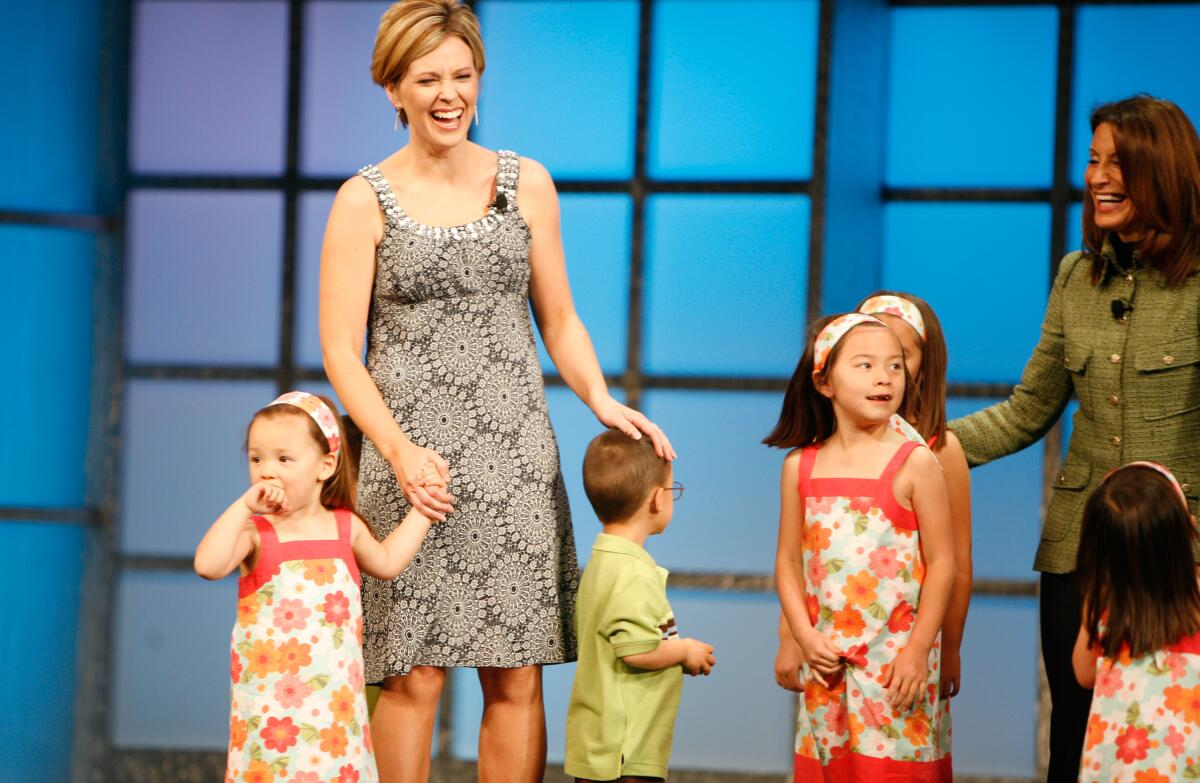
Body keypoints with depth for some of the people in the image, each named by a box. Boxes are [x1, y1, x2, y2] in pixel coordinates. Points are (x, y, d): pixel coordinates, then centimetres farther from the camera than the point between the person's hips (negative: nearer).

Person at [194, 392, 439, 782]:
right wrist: (244, 505, -24)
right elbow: (208, 565, -27)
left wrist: (421, 509, 24)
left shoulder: (345, 527, 7)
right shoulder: (256, 532, -8)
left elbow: (386, 561, 26)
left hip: (335, 693, 4)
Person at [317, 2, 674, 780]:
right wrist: (400, 449, -16)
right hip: (412, 463, -2)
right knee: (413, 676, -5)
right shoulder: (365, 202, 1)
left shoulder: (526, 183, 10)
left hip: (515, 453, 2)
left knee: (516, 678, 1)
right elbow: (340, 349, -2)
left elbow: (559, 320, 15)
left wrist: (603, 401, -3)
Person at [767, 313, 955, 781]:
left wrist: (917, 651, -10)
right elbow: (789, 561, 8)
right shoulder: (801, 467, 5)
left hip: (897, 658, -4)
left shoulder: (914, 463, -6)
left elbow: (941, 562, -6)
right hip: (828, 661, 4)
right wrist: (805, 638, -4)